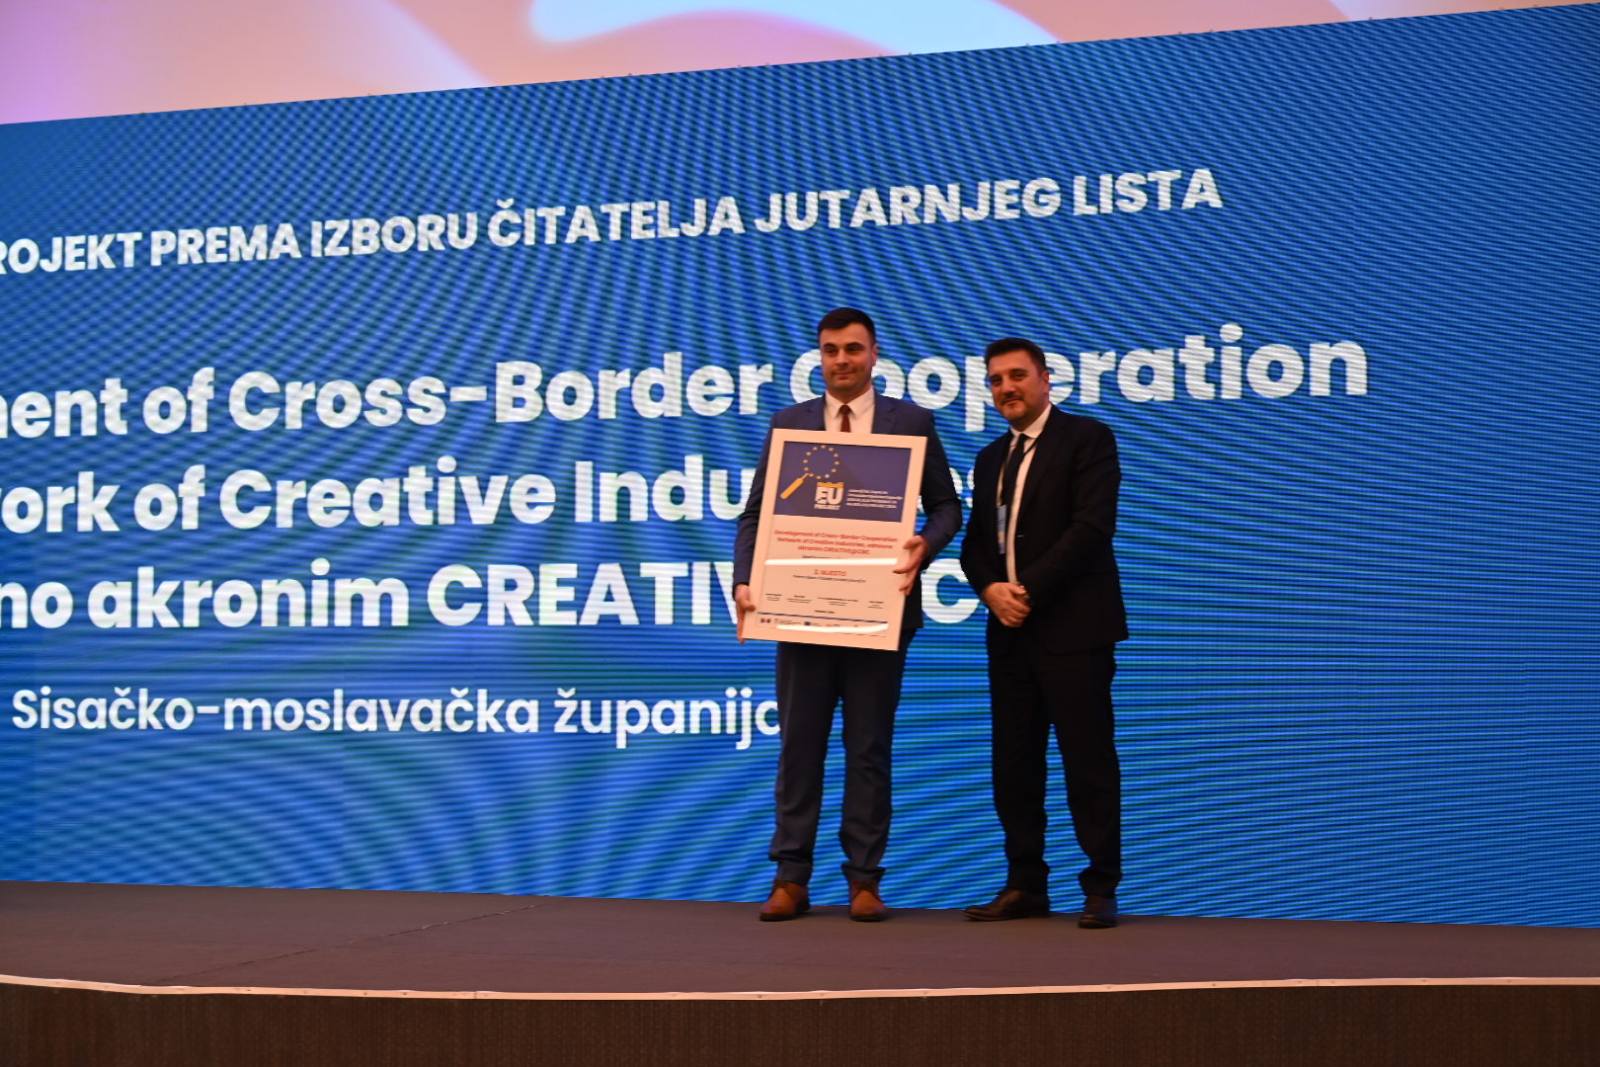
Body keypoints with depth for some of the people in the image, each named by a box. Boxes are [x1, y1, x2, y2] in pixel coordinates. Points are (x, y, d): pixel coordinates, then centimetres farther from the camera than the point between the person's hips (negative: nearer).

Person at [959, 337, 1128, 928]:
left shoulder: (1086, 437, -2)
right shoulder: (991, 459, 19)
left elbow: (1092, 525, -13)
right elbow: (976, 542, 17)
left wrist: (1029, 589, -15)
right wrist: (990, 589, -5)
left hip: (1073, 626, -7)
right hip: (1009, 629, 7)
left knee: (1088, 759, -4)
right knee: (1013, 762, 6)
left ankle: (1101, 889, 3)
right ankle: (1025, 885, 14)